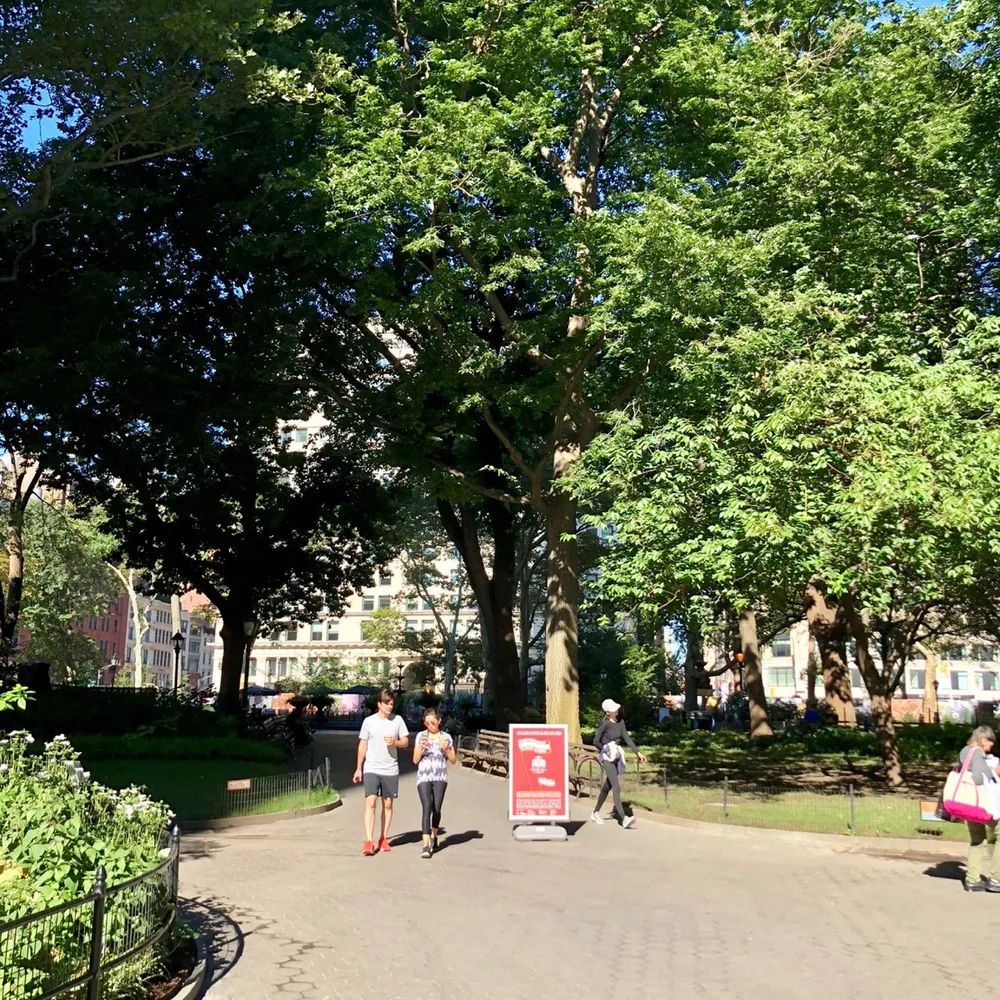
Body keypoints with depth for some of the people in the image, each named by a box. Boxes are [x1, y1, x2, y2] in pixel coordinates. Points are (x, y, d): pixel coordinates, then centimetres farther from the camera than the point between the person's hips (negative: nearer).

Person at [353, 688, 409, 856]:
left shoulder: (398, 720, 1)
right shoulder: (369, 721, -1)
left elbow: (405, 742, 7)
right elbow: (363, 745, 5)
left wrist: (394, 742, -15)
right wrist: (358, 768, 6)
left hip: (390, 770, 2)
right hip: (371, 769, -2)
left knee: (387, 804, 9)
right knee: (370, 802, -13)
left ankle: (383, 838, 21)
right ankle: (369, 841, -15)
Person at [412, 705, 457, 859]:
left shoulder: (446, 737, 5)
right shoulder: (420, 736, 3)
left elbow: (453, 760, 7)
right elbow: (415, 760, 2)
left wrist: (446, 749, -11)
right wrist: (421, 748, -15)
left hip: (440, 778, 2)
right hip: (424, 777, -1)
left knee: (436, 809, 1)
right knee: (427, 808, -15)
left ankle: (433, 836, 28)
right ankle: (426, 846, -21)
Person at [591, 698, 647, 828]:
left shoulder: (620, 723, 5)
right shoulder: (605, 724, -12)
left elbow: (627, 739, 4)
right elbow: (596, 741, -8)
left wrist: (638, 753, -3)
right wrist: (607, 750, -9)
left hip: (616, 757, 7)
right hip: (607, 757, -7)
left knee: (607, 786, 15)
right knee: (616, 788, -17)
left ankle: (595, 813, 31)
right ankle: (623, 819, -25)